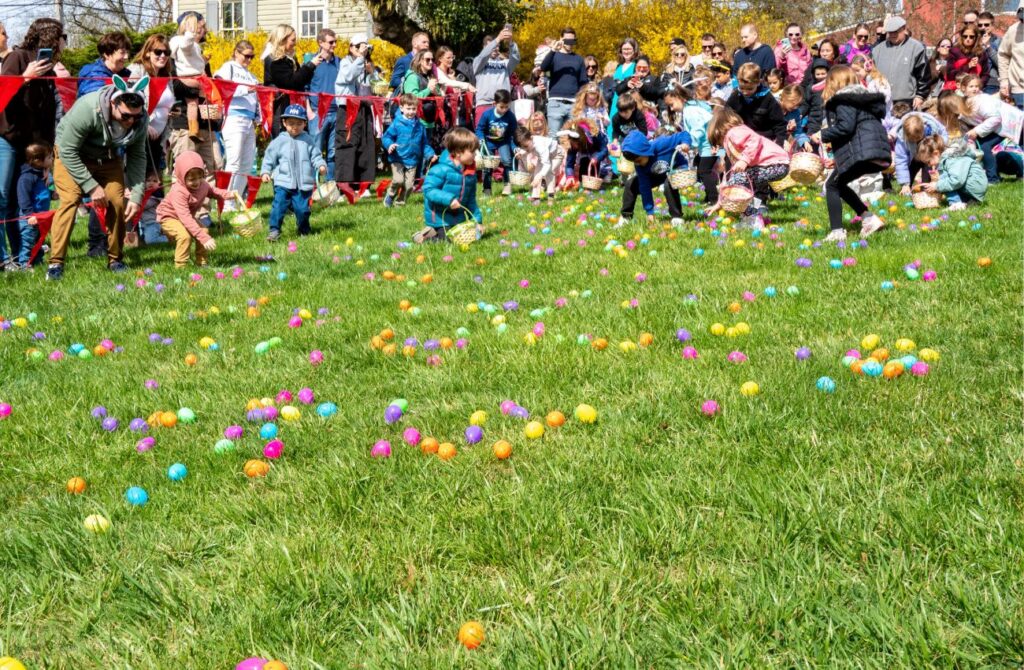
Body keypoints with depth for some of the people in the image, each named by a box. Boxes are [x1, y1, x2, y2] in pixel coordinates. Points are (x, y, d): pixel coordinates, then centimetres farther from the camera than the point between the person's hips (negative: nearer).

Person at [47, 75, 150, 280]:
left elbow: (138, 157, -11)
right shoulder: (87, 109, -37)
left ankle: (115, 260, 6)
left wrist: (137, 196, -19)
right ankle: (55, 263, -20)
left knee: (118, 202, -12)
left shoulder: (140, 119, -23)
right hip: (71, 155, -4)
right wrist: (91, 186, -29)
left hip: (107, 158, 4)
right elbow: (67, 152, -29)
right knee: (70, 199, -22)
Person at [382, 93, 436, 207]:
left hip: (412, 160, 4)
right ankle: (390, 196, 8)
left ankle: (400, 202, 22)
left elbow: (424, 143, 14)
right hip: (398, 159, -4)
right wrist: (389, 144, -25)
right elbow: (386, 137, -4)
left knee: (409, 185, 1)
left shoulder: (420, 126, 7)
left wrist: (430, 154, 2)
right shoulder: (397, 124, -5)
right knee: (398, 180, -20)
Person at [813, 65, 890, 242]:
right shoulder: (862, 97, 26)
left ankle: (837, 232, -9)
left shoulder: (844, 100, -4)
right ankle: (869, 219, 13)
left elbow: (845, 127, -17)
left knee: (832, 185, 0)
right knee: (839, 184, 20)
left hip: (862, 152, -9)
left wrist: (823, 135, -5)